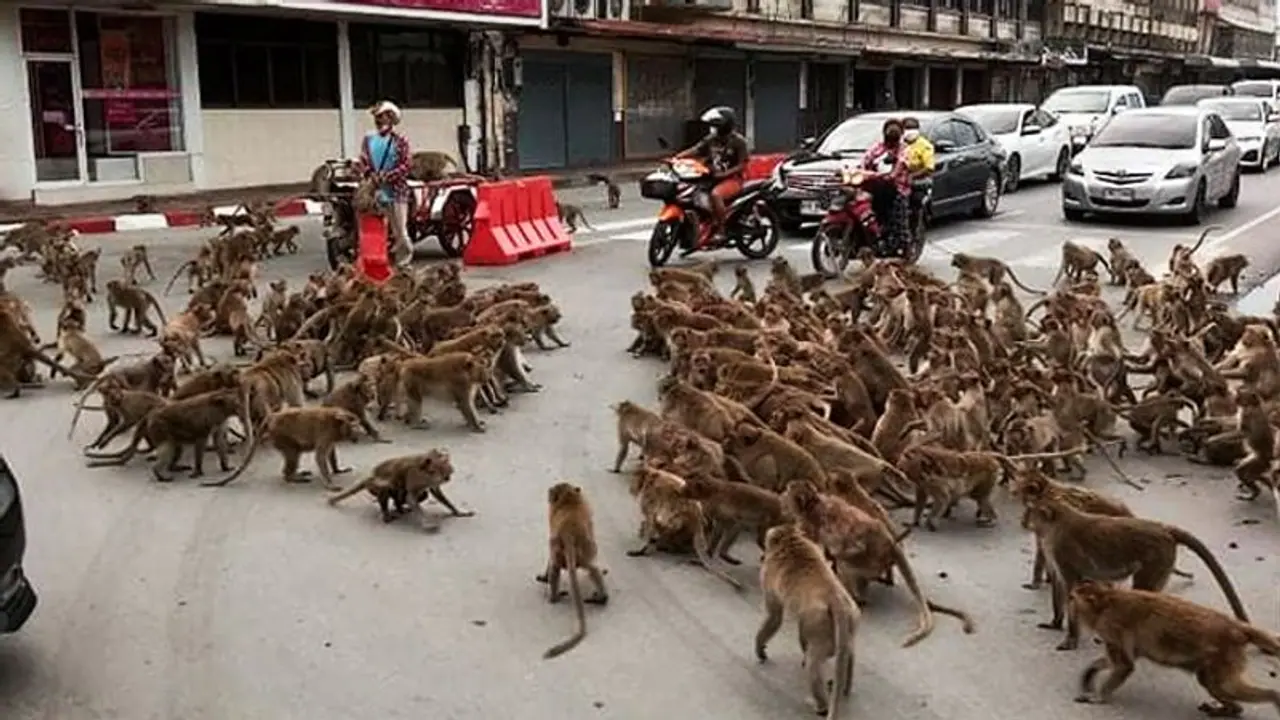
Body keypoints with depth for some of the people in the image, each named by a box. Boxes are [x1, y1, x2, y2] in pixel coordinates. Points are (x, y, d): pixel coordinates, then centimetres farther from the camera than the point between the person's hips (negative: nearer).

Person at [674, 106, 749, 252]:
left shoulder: (738, 141, -8)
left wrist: (724, 174, -23)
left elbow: (743, 165, -11)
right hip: (714, 177, 7)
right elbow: (694, 151, 2)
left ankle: (721, 229, -26)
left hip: (732, 179, -7)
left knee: (715, 194, -36)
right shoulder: (711, 140, 9)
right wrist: (675, 158, -14)